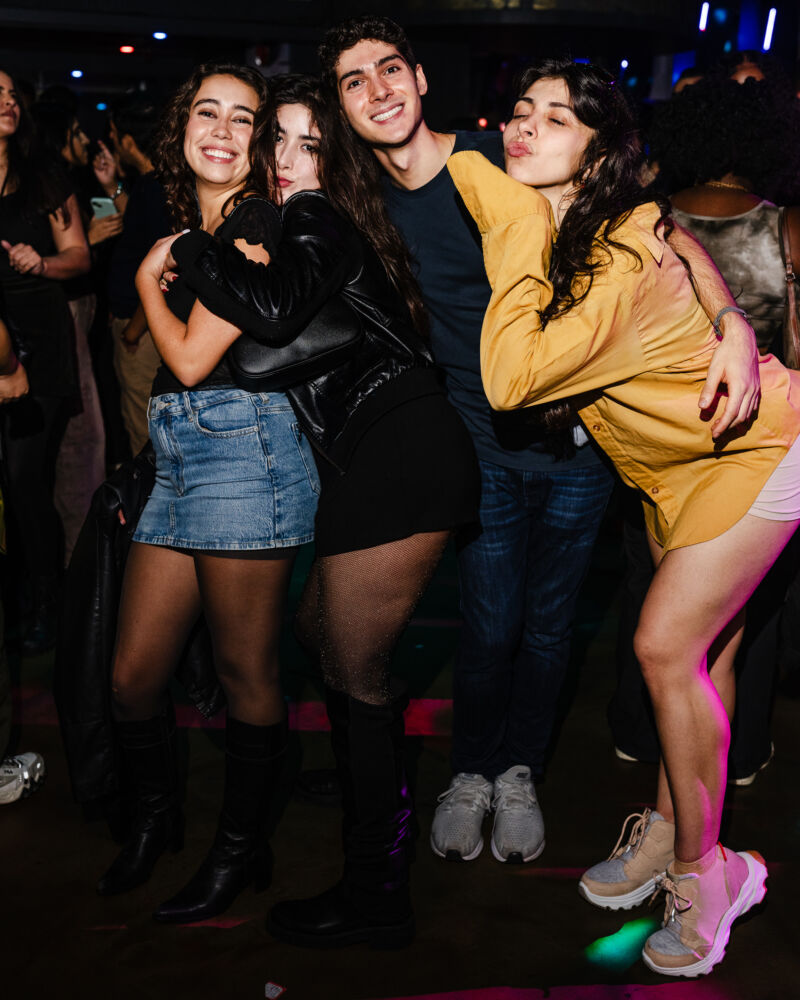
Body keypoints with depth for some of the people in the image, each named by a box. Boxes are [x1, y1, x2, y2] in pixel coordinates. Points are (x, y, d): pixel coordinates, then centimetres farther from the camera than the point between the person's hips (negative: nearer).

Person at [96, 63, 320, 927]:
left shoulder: (258, 224, -6)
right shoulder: (187, 228, 19)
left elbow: (191, 359, -12)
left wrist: (149, 279, 2)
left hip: (247, 445, -8)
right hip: (176, 458, 8)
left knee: (245, 673, 4)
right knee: (131, 676, 10)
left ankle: (240, 849, 22)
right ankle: (155, 819, 35)